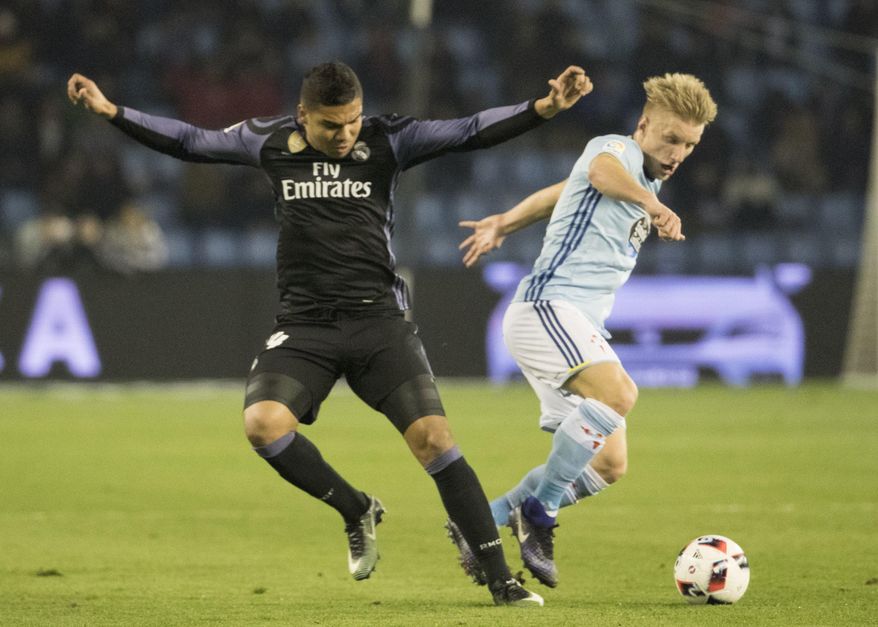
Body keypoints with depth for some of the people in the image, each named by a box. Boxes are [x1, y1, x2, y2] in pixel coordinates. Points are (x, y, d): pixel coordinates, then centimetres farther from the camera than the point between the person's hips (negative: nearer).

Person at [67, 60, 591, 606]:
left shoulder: (387, 141, -1)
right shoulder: (271, 142, 5)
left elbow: (471, 132, -8)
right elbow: (189, 141, 15)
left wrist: (545, 108, -21)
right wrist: (110, 110, 10)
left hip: (378, 320, -2)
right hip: (304, 326, 2)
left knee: (433, 436, -14)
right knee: (263, 423, -23)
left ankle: (500, 579, -8)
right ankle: (357, 511, 2)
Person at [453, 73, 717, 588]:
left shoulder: (645, 181, 22)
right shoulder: (619, 150, -5)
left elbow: (558, 193, 37)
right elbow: (600, 168, -33)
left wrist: (502, 225, 45)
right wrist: (654, 205, -50)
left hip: (582, 329, 10)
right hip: (547, 305, -10)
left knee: (609, 465, 2)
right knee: (618, 393, -34)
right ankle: (540, 511, -21)